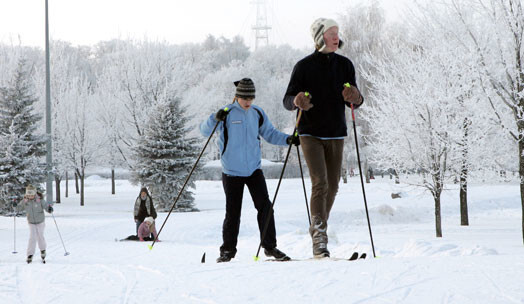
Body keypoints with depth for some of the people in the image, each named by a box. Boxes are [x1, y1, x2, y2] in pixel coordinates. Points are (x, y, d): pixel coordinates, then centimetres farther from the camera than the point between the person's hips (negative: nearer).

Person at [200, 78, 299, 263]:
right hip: (232, 171, -3)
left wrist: (287, 140, -3)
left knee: (265, 206, -6)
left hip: (254, 169, 3)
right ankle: (228, 250, 14)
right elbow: (205, 131, -9)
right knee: (232, 212, 1)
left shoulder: (257, 114, 5)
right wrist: (215, 119, -29)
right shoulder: (227, 113, -6)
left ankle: (270, 247, 3)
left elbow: (270, 134, 15)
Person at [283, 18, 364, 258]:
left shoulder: (345, 65, 5)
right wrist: (297, 101, -27)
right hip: (311, 134, -4)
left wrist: (356, 98, -18)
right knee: (320, 183, -16)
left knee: (332, 186, 7)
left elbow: (354, 101, 6)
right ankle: (319, 238, -17)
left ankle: (318, 231, 24)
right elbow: (287, 101, -4)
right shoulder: (304, 66, -5)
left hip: (336, 134, 4)